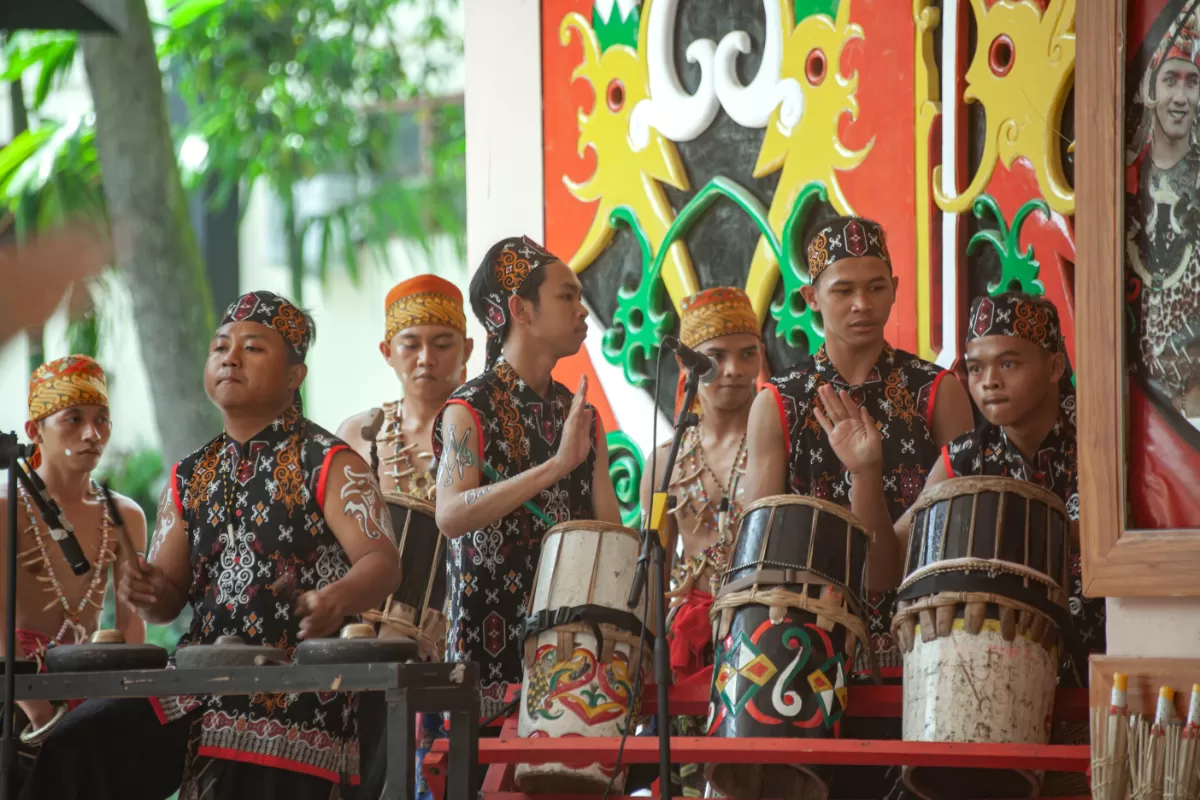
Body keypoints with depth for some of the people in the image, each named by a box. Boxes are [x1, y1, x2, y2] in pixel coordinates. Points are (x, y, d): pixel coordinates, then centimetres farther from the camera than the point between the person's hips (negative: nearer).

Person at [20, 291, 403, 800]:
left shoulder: (328, 465, -1)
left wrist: (340, 598, -35)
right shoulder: (190, 477, 16)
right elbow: (169, 599, 17)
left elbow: (382, 563, -13)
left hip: (295, 694, -4)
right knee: (75, 748, -17)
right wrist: (148, 594, -8)